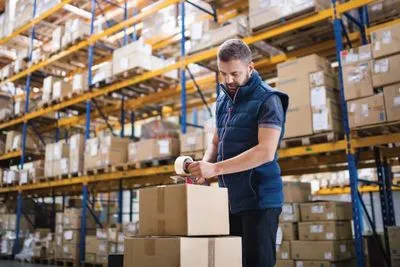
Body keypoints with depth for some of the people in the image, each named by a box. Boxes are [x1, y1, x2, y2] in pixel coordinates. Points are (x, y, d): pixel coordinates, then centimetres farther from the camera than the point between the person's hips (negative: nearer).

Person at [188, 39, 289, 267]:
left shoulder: (268, 100, -10)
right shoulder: (223, 100, 12)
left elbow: (266, 151, -21)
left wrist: (216, 168, -26)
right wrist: (204, 165, -4)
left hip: (259, 199, -7)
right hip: (230, 200, 7)